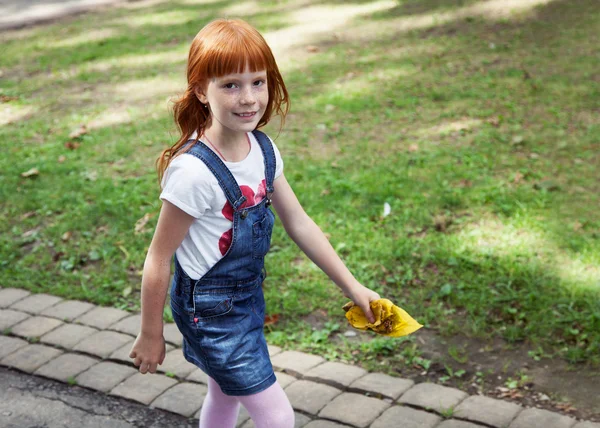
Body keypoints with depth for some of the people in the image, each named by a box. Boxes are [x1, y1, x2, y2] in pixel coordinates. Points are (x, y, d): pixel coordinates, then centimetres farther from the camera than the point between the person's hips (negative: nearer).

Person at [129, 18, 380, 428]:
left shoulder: (263, 149, -6)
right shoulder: (194, 171, -28)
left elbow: (299, 223, 3)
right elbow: (159, 259, -19)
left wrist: (352, 287, 4)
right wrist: (151, 335, -10)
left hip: (248, 296, 7)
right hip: (211, 310, -7)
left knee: (227, 394, 27)